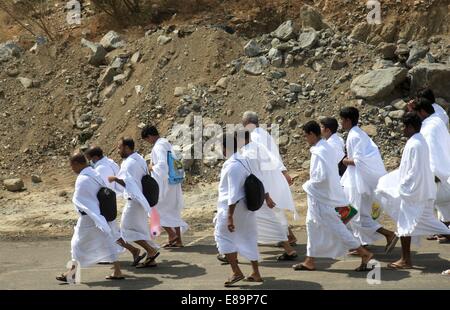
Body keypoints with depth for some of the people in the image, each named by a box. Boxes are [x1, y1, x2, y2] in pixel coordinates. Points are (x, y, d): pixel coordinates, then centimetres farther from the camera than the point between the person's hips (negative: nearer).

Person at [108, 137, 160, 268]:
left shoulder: (130, 163, -18)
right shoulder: (139, 159, 13)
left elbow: (129, 184, -26)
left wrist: (115, 179, -17)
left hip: (134, 200, -10)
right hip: (141, 199, 10)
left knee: (126, 228, -3)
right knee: (141, 229, 13)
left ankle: (151, 250, -7)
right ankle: (151, 259, 14)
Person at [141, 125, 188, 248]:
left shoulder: (158, 147, -17)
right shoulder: (167, 144, 11)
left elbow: (162, 165, -27)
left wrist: (152, 167, -10)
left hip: (164, 183, -9)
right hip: (174, 182, 9)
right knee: (173, 211, 14)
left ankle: (172, 234, 1)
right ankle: (178, 240, 16)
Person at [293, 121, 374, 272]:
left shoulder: (318, 152, -23)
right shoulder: (327, 148, 7)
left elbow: (322, 177, -29)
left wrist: (308, 184, -13)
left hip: (322, 197, -10)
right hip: (322, 196, 10)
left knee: (335, 227, -2)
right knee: (313, 225, 16)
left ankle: (364, 253, 4)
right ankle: (310, 261, 24)